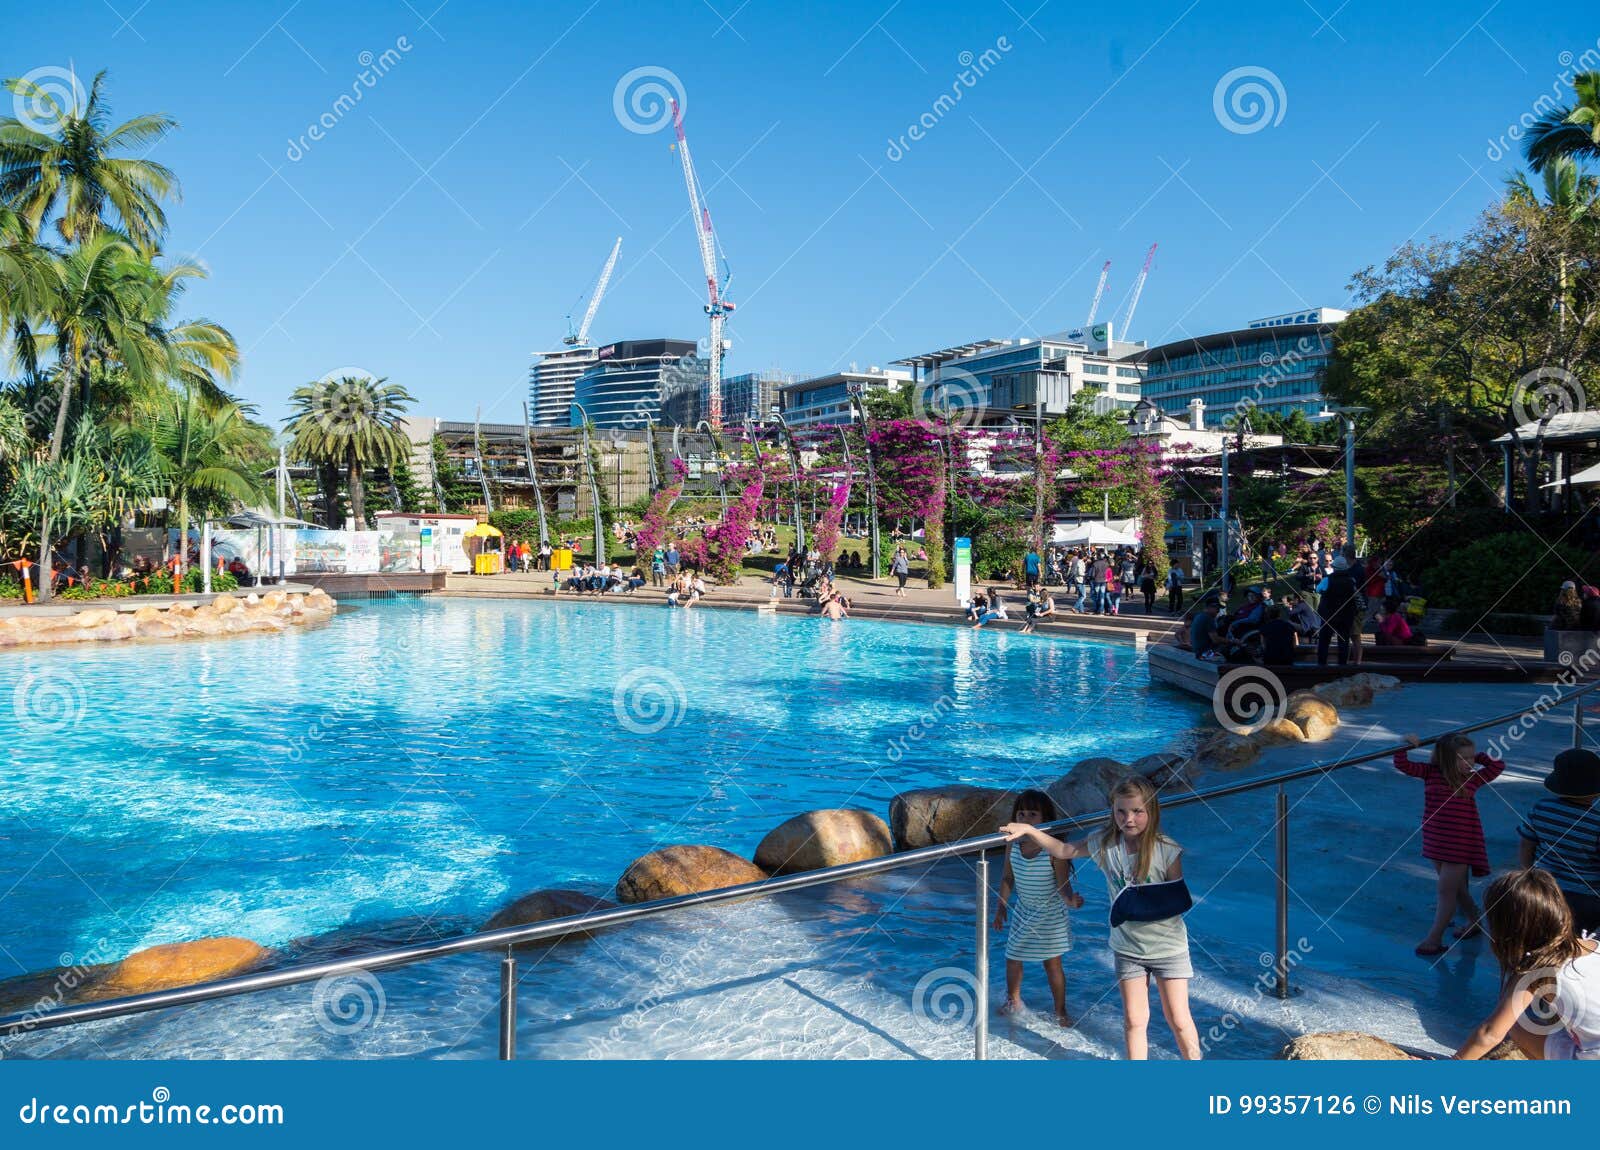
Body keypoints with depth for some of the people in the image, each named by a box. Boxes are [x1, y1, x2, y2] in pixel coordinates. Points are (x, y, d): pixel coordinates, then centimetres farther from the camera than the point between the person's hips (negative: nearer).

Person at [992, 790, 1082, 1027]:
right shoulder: (1013, 846, -11)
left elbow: (1063, 884, -22)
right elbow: (1007, 878, 3)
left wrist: (1069, 899, -43)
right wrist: (1002, 907, 5)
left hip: (1051, 915, -4)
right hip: (1023, 911, 4)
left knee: (1052, 963, 7)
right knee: (1012, 958, 13)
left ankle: (1060, 1011, 27)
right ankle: (1013, 1000, 39)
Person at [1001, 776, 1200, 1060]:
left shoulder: (1167, 850, -18)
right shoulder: (1105, 844, -9)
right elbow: (1064, 850, 2)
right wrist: (1029, 830, -10)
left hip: (1168, 947, -3)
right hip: (1127, 948, 3)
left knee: (1178, 1020, 7)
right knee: (1134, 1020, 10)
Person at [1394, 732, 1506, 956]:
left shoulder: (1472, 779, -1)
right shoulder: (1432, 773, -2)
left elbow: (1498, 766, 4)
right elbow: (1402, 765, -7)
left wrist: (1476, 756, 2)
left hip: (1461, 844, -2)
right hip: (1436, 842, 2)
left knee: (1446, 889, -3)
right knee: (1457, 887, 18)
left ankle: (1434, 939, 2)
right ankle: (1474, 922, 39)